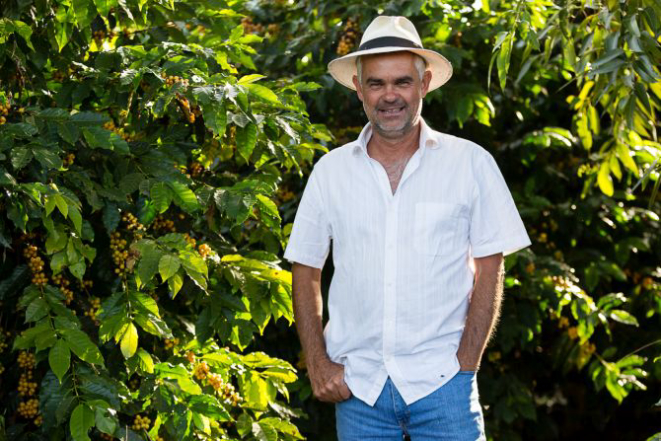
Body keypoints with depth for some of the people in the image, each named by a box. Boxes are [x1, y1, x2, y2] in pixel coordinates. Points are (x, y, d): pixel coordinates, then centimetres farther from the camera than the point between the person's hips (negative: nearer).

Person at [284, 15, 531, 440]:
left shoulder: (471, 163, 1)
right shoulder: (331, 171, 7)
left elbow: (489, 271, 1)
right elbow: (306, 272, 11)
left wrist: (465, 366, -6)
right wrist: (318, 364, 1)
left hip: (440, 379, -2)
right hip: (357, 385, 2)